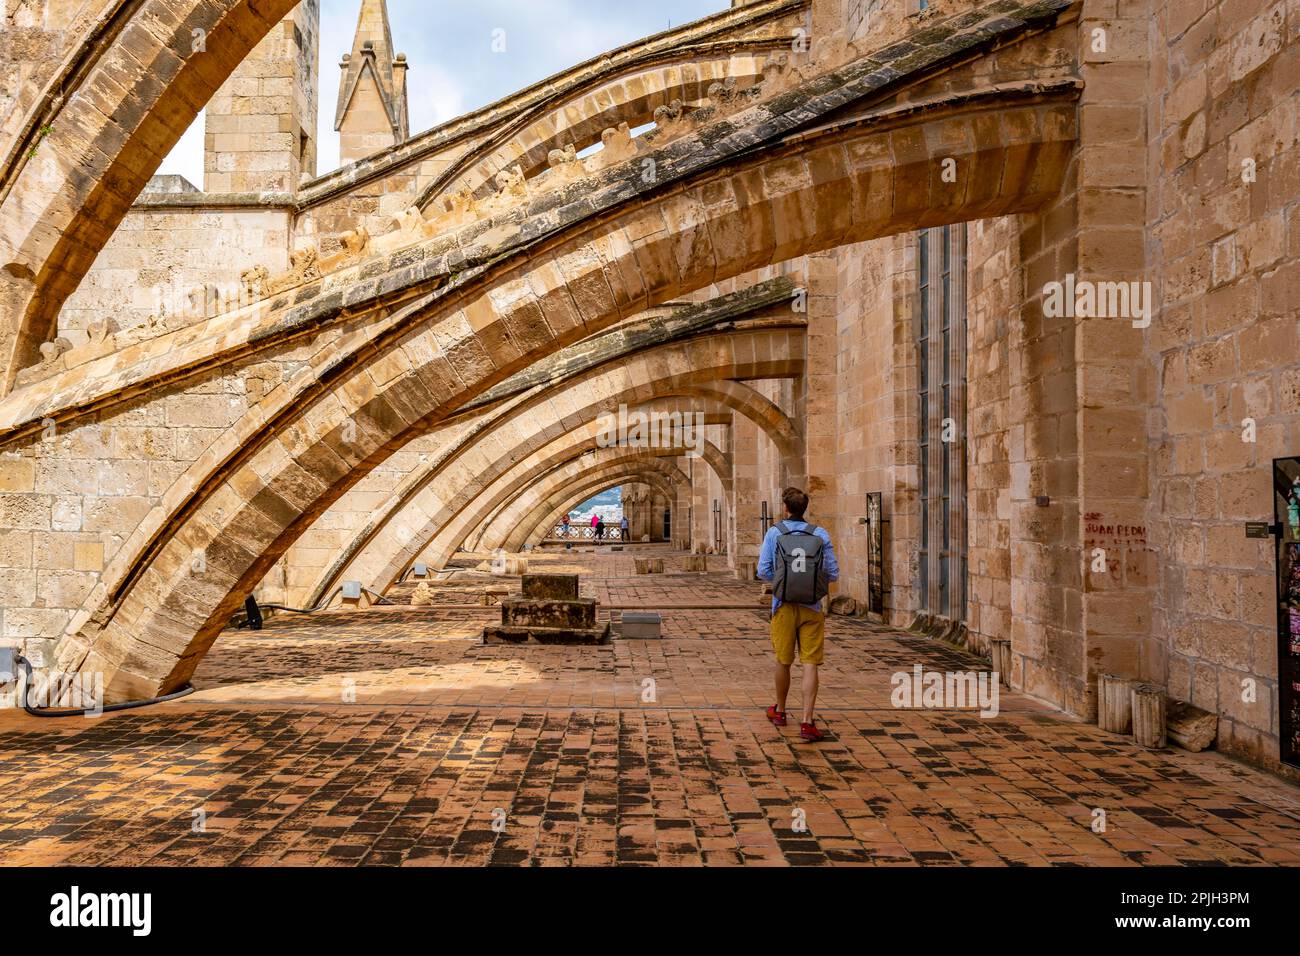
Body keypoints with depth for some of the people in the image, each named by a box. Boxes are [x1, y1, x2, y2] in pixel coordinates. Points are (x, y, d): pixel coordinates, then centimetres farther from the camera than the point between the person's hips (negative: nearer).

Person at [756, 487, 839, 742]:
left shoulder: (774, 533, -4)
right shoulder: (820, 535, -1)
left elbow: (764, 571, -5)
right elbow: (833, 574, 0)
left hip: (784, 606, 0)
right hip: (812, 608, 0)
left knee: (783, 661, 15)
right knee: (810, 664, -1)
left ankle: (779, 711, 33)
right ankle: (807, 721, -8)